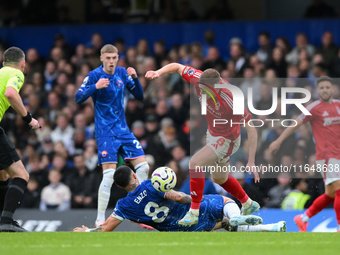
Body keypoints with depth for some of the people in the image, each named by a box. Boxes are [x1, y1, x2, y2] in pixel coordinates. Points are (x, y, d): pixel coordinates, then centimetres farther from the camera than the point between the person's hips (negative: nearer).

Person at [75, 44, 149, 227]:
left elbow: (139, 96, 9)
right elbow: (78, 98, -16)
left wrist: (135, 78, -8)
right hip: (105, 130, -6)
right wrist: (95, 87, -30)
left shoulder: (122, 73, 5)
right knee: (109, 173, -16)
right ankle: (100, 218, -8)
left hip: (122, 129, 6)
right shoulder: (94, 75, -9)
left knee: (142, 166, 0)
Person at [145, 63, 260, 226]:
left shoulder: (229, 101, -37)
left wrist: (251, 162, -31)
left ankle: (194, 212, -15)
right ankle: (248, 204, 45)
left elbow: (251, 129, -29)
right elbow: (177, 67, -4)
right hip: (212, 133, 8)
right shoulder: (199, 79, -23)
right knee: (219, 178, 22)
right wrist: (158, 72, -24)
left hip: (226, 139, -8)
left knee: (194, 164, -23)